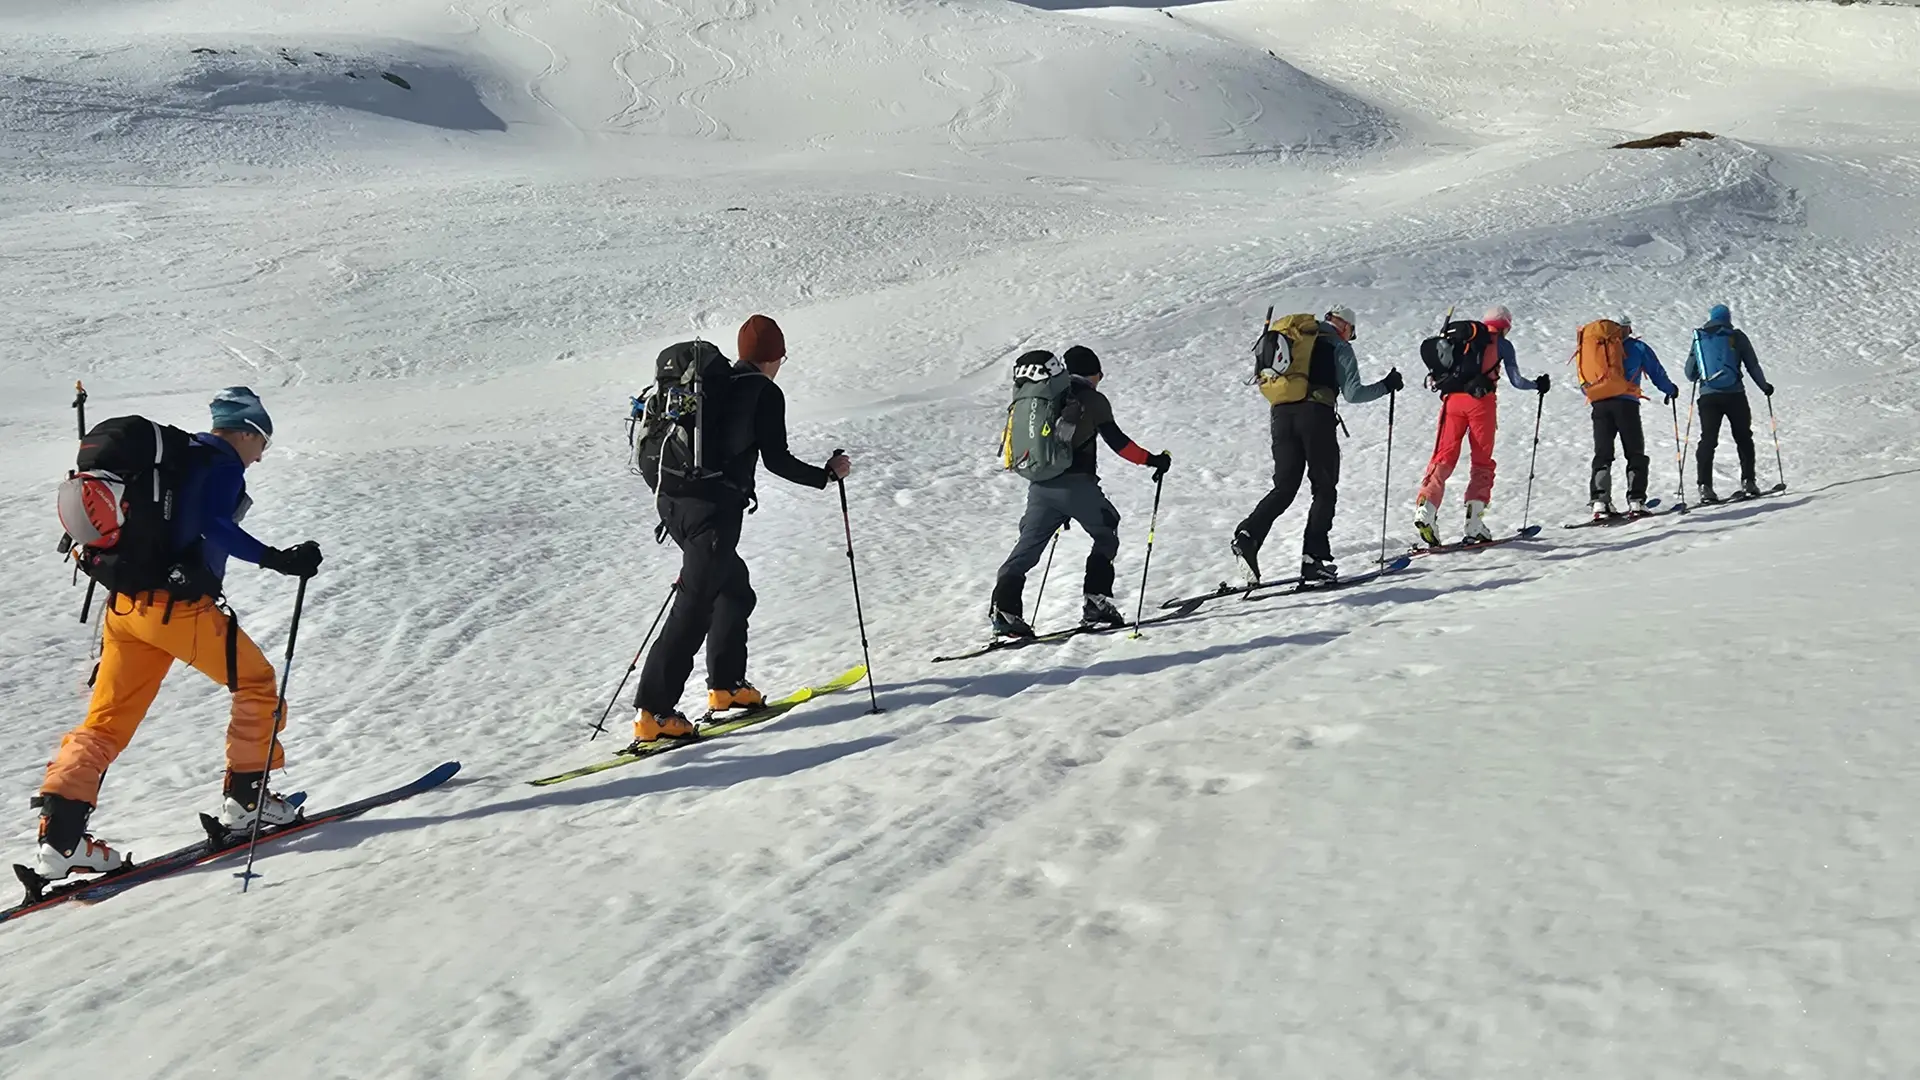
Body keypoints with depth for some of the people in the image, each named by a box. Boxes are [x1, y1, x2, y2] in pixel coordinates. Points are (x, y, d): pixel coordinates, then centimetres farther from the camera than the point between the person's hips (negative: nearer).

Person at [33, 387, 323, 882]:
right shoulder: (223, 463, -4)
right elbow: (215, 525, -21)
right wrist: (278, 559, -21)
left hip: (125, 604, 8)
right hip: (180, 603, -8)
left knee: (106, 720, 7)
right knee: (256, 683, 11)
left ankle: (60, 836, -1)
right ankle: (246, 799, 15)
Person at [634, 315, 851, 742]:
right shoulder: (766, 393, -3)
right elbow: (777, 460, -7)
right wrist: (828, 473, 6)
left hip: (674, 502, 8)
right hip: (714, 511, -8)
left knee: (735, 590, 23)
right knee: (693, 609, -7)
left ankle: (726, 685, 28)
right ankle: (653, 713, -10)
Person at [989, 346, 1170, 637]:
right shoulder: (1092, 400, 0)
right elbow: (1116, 441, -6)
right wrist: (1151, 460, 1)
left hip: (1039, 486, 5)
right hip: (1076, 484, -5)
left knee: (1027, 547, 6)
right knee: (1106, 536, 13)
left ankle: (1004, 607, -7)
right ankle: (1095, 601, 4)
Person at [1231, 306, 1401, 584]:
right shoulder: (1339, 347, 9)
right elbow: (1353, 393, 1)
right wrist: (1386, 386, 13)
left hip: (1281, 414, 4)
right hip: (1316, 415, -4)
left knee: (1284, 488, 6)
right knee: (1325, 489, 6)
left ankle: (1248, 535, -18)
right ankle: (1313, 558, -3)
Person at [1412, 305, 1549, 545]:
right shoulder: (1502, 344, 11)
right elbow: (1516, 382, 8)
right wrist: (1537, 385, 26)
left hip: (1453, 399, 3)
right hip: (1481, 401, -3)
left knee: (1444, 457, 0)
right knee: (1482, 461, 8)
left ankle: (1425, 507, -23)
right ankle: (1474, 521, -4)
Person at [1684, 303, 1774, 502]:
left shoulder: (1698, 339, 11)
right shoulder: (1736, 336, 5)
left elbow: (1690, 374, 15)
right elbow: (1752, 365, 6)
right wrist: (1764, 386, 21)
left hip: (1708, 396, 1)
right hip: (1734, 394, -1)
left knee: (1708, 440, 0)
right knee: (1743, 437, 11)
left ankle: (1705, 486, -12)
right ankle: (1747, 482, 6)